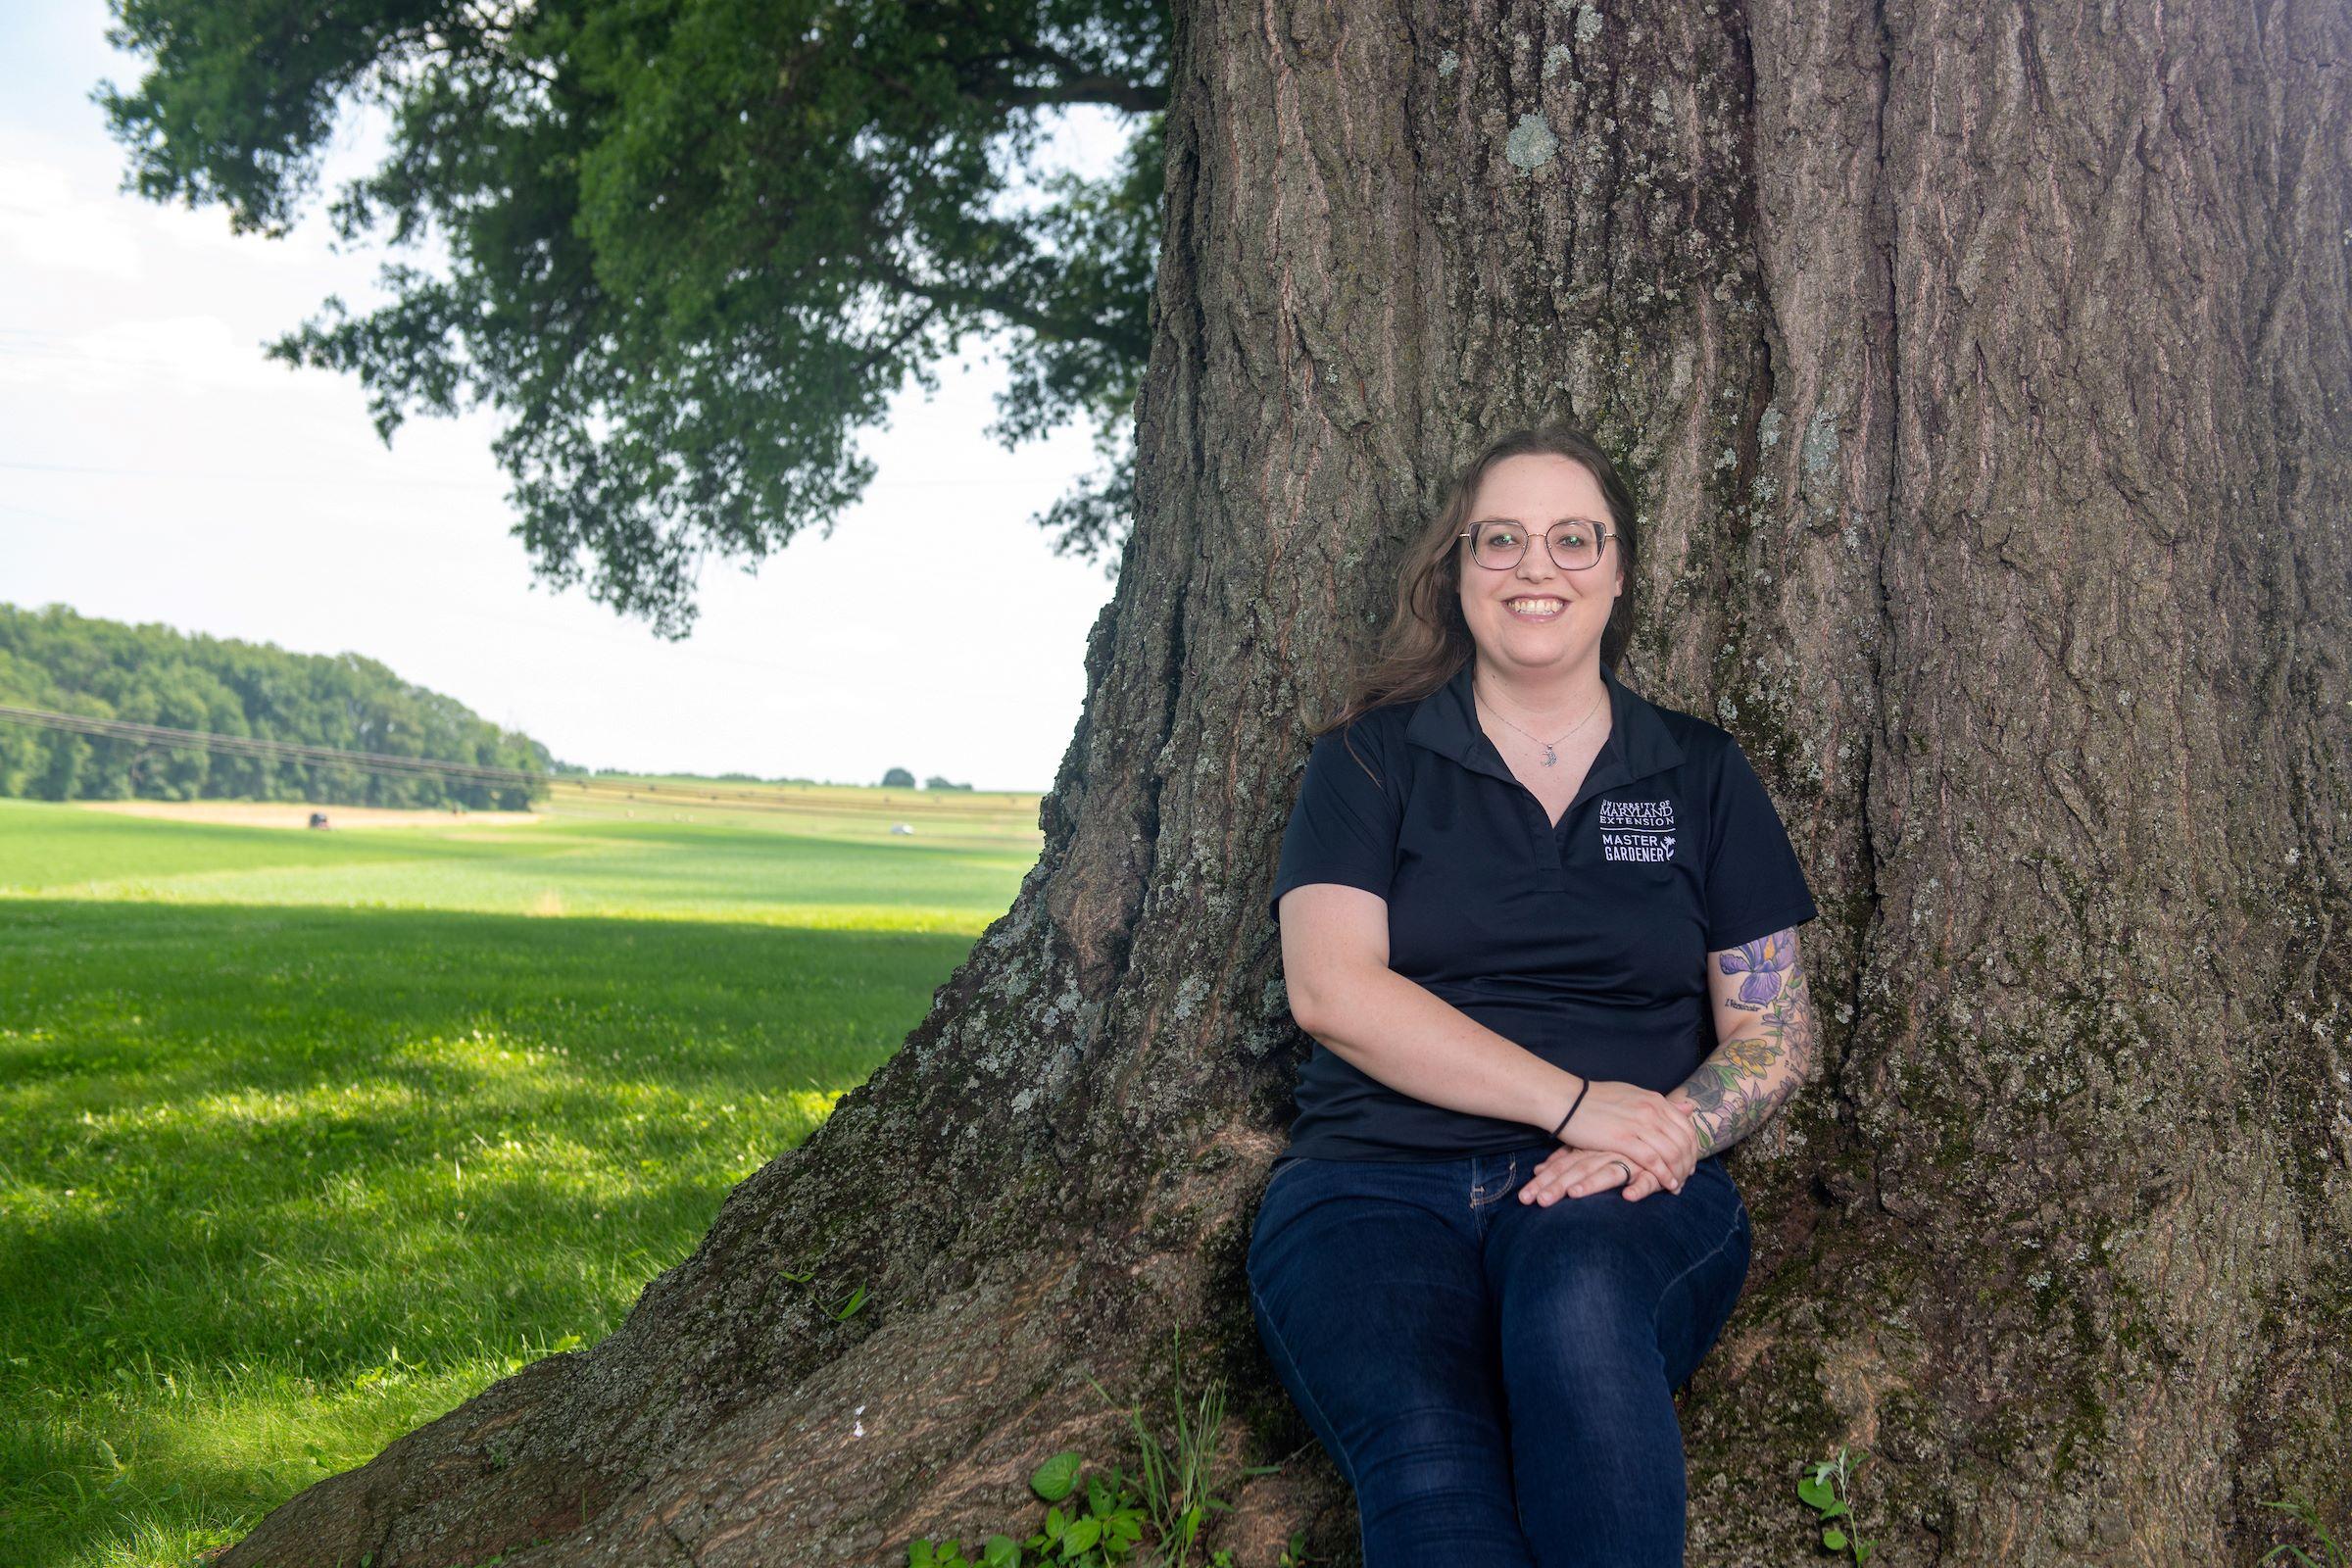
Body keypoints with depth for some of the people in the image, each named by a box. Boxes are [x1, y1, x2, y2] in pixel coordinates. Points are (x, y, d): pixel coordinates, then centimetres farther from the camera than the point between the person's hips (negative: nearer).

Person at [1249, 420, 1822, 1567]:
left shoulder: (1701, 776, 17)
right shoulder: (1370, 761, 11)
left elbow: (1775, 1033, 14)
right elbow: (1330, 988, -3)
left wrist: (1667, 1131, -9)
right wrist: (1579, 1100, -11)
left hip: (1621, 1202, 1)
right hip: (1375, 1180, -1)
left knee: (1580, 1307, -38)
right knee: (1426, 1457, -34)